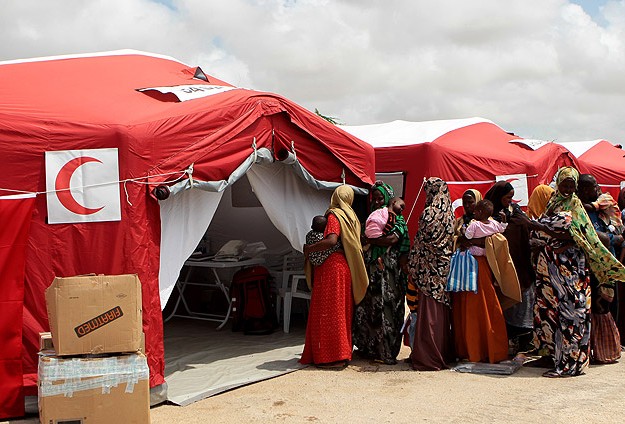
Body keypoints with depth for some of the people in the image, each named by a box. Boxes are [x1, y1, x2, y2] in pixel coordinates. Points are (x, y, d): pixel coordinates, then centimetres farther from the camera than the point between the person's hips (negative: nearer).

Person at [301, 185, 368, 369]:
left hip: (332, 268, -8)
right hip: (345, 269, 8)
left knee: (329, 312, -3)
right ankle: (343, 353, 19)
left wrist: (310, 248, -13)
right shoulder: (351, 217, 13)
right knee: (342, 311, 13)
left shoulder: (334, 216, -11)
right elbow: (349, 243, 14)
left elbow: (331, 240, -26)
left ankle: (333, 356, -3)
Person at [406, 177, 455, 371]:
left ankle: (428, 357, 0)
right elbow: (451, 240, 13)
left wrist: (413, 269, -4)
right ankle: (444, 353, 21)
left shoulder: (429, 213, -13)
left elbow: (420, 241, -12)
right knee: (442, 312, 14)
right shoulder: (449, 213, 8)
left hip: (429, 270, -7)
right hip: (445, 268, 7)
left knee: (428, 313, -3)